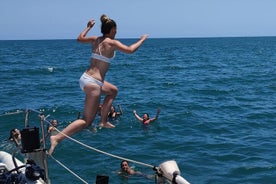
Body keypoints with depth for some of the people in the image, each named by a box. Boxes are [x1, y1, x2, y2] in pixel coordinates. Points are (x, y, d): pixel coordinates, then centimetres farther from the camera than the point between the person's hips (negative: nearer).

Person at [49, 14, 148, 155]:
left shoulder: (96, 39, 10)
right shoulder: (112, 43, -9)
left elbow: (80, 38, 26)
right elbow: (130, 50, -11)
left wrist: (88, 27, 41)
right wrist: (142, 39, 5)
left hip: (85, 78, 9)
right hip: (93, 83, -9)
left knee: (113, 91, 32)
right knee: (87, 121, -3)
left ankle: (103, 121, 30)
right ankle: (57, 138, -14)